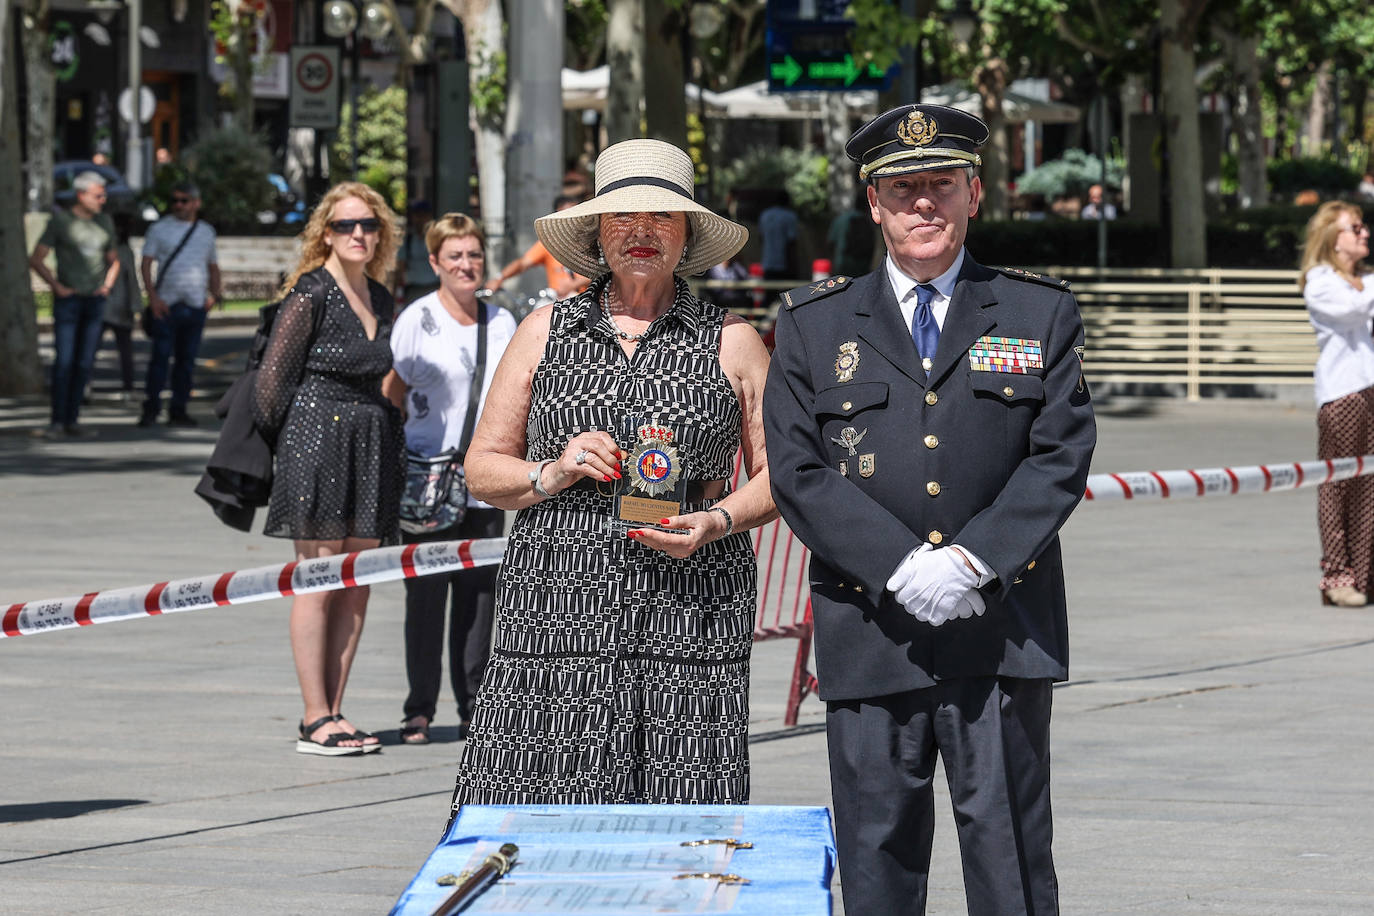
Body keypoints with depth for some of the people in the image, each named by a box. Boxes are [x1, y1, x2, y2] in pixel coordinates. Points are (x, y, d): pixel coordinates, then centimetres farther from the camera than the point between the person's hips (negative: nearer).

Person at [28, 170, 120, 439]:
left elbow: (113, 261, 25)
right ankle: (57, 422, -8)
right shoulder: (60, 221, -3)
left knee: (84, 362, 3)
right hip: (68, 300, -5)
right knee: (64, 360, -10)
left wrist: (107, 285, 8)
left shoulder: (104, 223, 11)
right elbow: (36, 260, -2)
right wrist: (57, 287, -9)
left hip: (95, 300, 5)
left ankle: (72, 419, 8)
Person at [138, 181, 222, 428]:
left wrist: (216, 293, 6)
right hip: (166, 305, -3)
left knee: (187, 359, 5)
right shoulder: (160, 229, 5)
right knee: (160, 356, -8)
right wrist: (152, 296, -11)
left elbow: (213, 266, 23)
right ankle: (151, 409, -4)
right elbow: (146, 263, 0)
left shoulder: (206, 231, 15)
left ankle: (178, 410, 10)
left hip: (196, 306, 3)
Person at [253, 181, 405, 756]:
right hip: (316, 438, -7)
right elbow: (273, 377, -8)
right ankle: (315, 721, -4)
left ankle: (333, 713, 10)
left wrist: (392, 442, 17)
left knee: (356, 587, 6)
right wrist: (281, 445, -2)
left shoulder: (380, 298, 13)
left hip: (372, 446, 7)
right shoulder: (310, 294, -9)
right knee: (317, 582, -5)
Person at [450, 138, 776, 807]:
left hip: (688, 620, -1)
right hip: (558, 609, 1)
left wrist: (717, 521, -9)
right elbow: (482, 468, 14)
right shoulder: (544, 332, 13)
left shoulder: (732, 343, 10)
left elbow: (777, 474, 10)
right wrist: (550, 474, -5)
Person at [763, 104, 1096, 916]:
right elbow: (798, 473, 0)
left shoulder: (1041, 315, 10)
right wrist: (902, 568, -13)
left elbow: (1062, 455, 0)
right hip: (871, 633, 0)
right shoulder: (814, 325, 9)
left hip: (1003, 633, 0)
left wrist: (973, 561, -13)